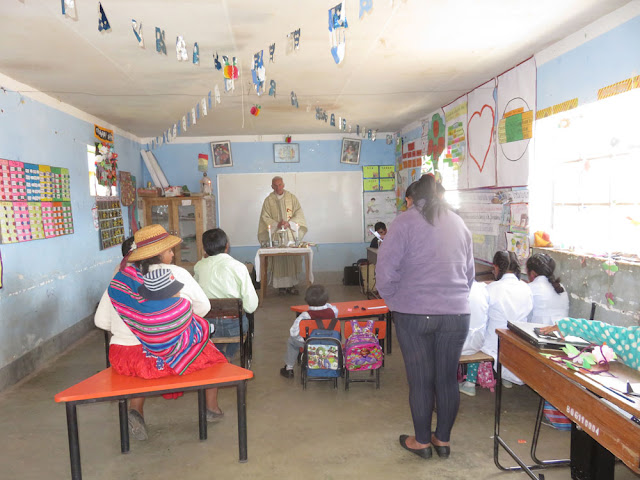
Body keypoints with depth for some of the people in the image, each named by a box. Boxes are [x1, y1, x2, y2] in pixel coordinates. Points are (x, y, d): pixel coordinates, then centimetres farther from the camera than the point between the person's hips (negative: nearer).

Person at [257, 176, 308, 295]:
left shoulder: (291, 197, 7)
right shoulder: (268, 200, 5)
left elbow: (299, 213, 3)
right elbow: (265, 217, 1)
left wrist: (289, 223, -13)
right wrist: (276, 224, -15)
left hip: (290, 233, 1)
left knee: (292, 259, -1)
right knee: (278, 260, -4)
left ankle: (292, 284, 7)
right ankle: (281, 285, 3)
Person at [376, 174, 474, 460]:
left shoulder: (405, 222, -5)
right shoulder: (459, 224, 9)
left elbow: (385, 270, -11)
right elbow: (469, 272, 14)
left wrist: (394, 301, 3)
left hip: (413, 314, -3)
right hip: (456, 314, 4)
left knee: (420, 379, 9)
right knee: (448, 379, 14)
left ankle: (422, 442, 25)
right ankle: (443, 440, 29)